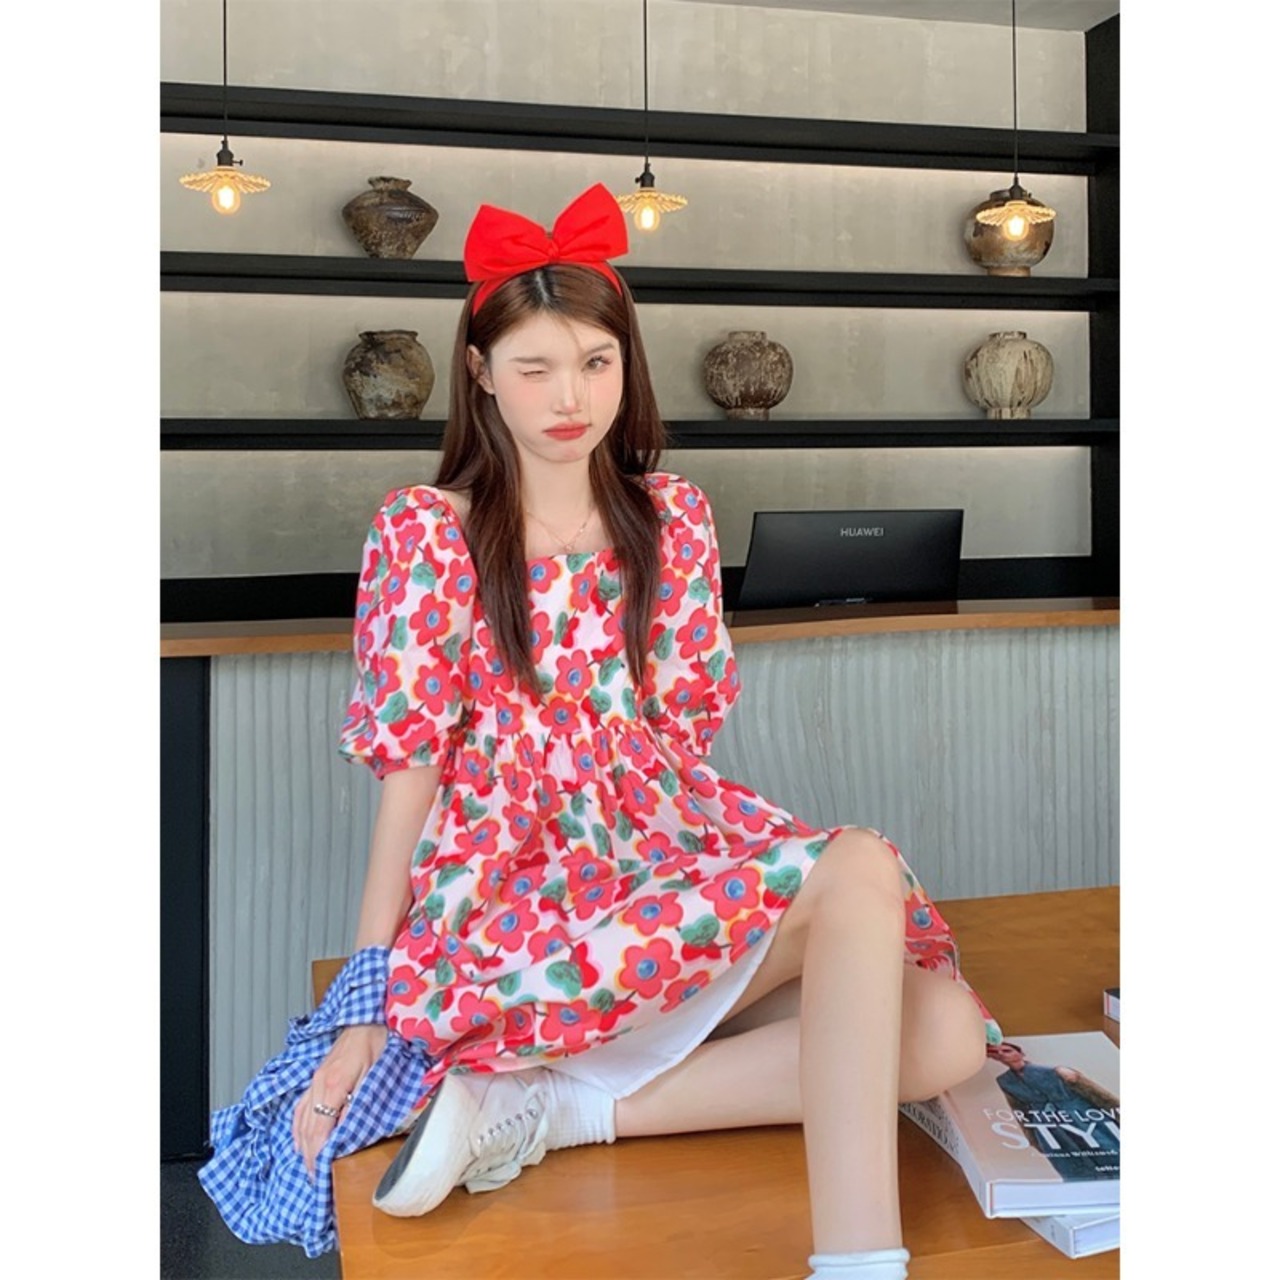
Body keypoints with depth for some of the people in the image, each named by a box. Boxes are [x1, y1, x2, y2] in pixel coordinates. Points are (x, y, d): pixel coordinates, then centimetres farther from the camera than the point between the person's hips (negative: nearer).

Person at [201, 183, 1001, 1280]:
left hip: (669, 853, 6)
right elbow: (411, 765, -3)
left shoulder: (674, 517, 9)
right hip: (515, 892, -5)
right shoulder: (424, 535, -3)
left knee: (943, 1034, -17)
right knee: (859, 870, -28)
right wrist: (366, 1012, -4)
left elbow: (684, 728, 13)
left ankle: (545, 1110, -17)